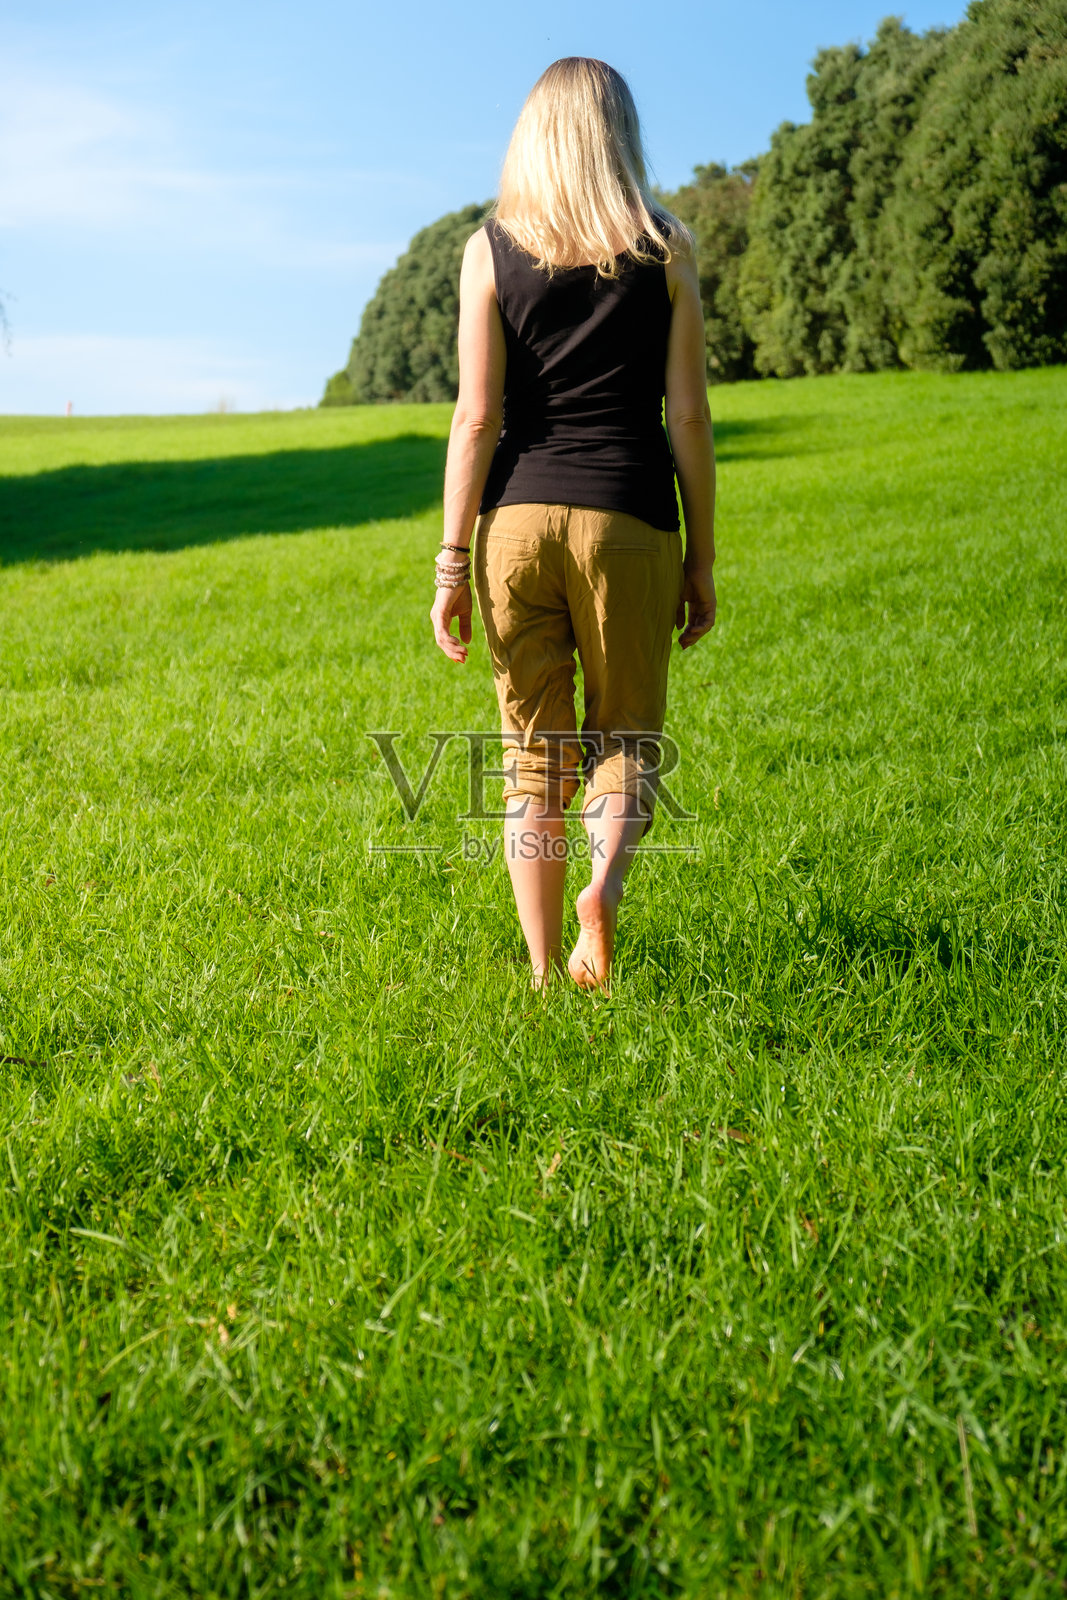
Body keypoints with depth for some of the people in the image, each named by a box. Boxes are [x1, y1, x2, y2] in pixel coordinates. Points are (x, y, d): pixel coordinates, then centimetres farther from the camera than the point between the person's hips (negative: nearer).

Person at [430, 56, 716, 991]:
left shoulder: (492, 248, 4)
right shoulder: (665, 249, 4)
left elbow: (478, 417, -2)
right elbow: (688, 413, 1)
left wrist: (452, 562, 1)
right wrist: (702, 555, 7)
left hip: (517, 519, 1)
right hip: (628, 520, -1)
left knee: (532, 755, 10)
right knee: (625, 739, 12)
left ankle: (545, 974, 10)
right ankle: (605, 882, -18)